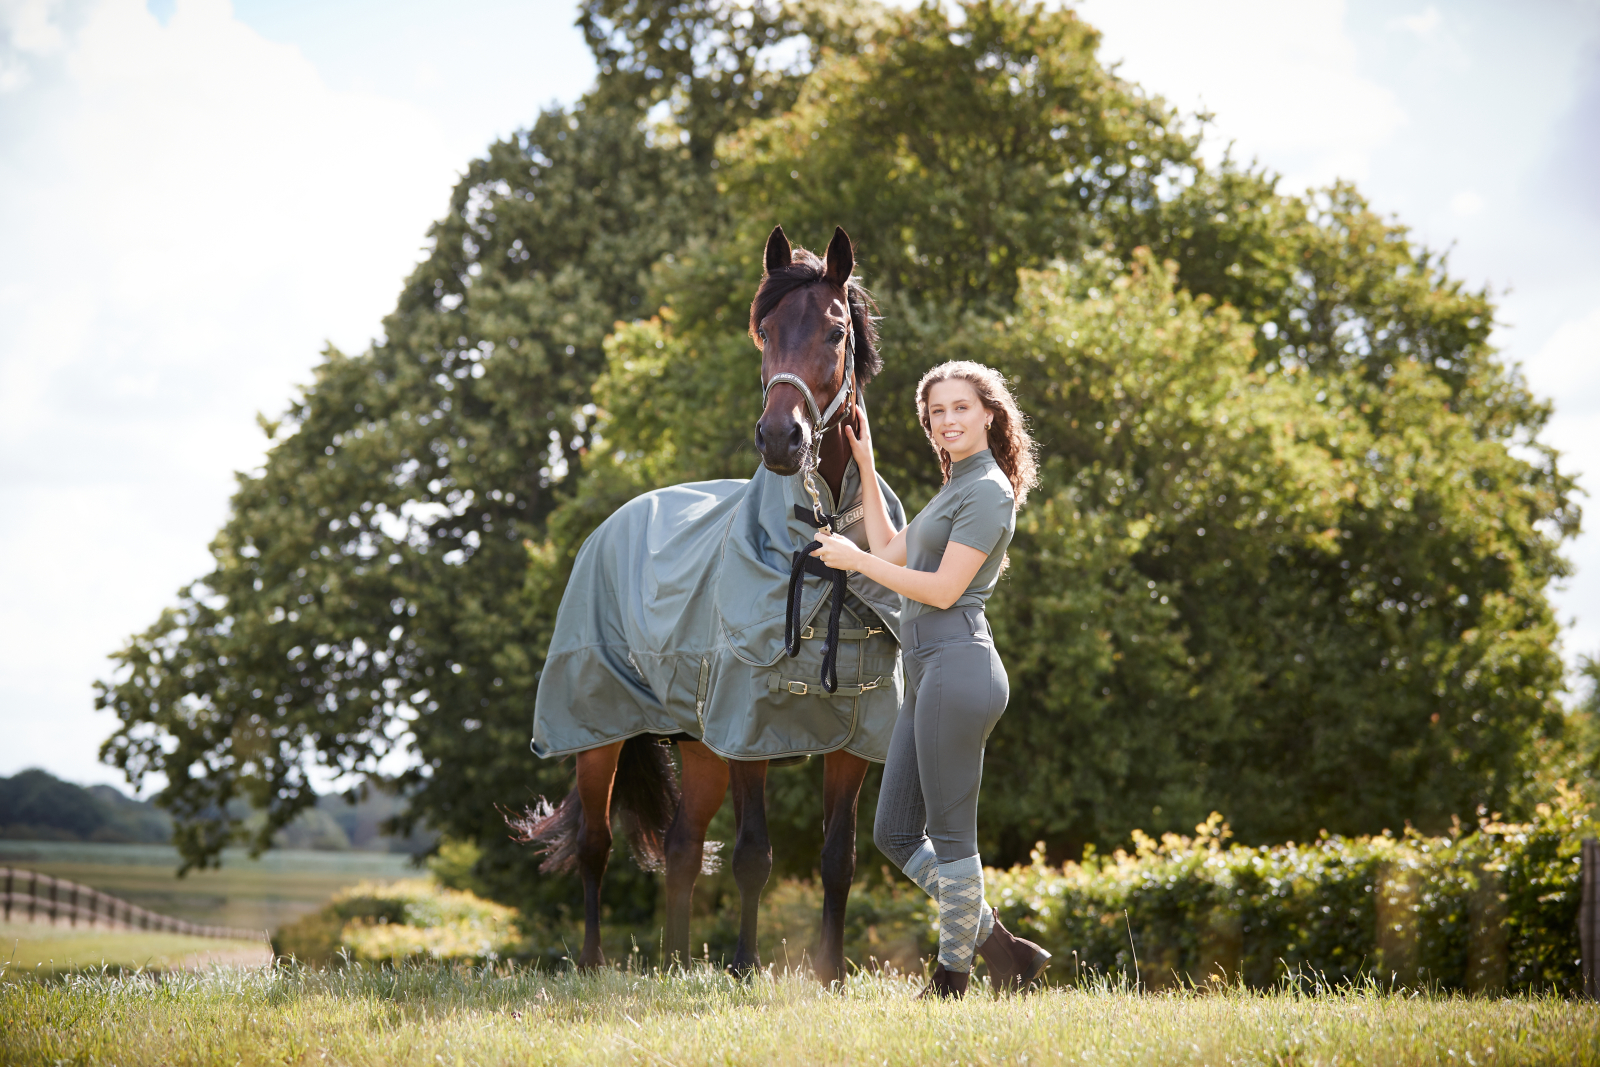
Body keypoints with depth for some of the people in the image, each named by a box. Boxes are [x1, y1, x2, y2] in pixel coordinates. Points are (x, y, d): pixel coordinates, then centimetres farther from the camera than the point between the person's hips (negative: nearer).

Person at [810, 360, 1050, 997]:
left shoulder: (988, 491, -9)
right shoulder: (957, 489, 21)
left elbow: (944, 588, -15)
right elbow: (892, 552, 25)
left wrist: (853, 560, -7)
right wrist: (865, 470, 23)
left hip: (957, 668, -11)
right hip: (930, 673, 11)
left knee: (950, 832, -3)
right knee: (895, 833, 10)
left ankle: (952, 979, 6)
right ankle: (1000, 946, 13)